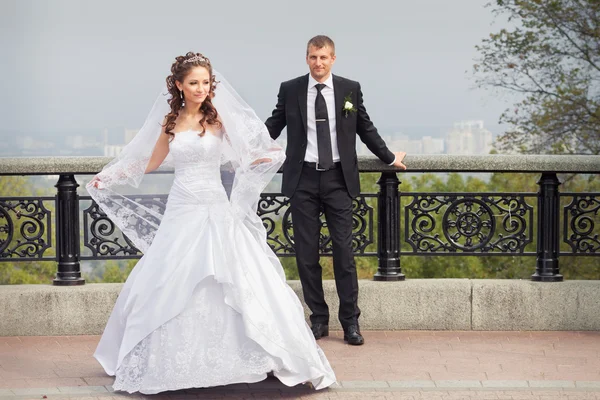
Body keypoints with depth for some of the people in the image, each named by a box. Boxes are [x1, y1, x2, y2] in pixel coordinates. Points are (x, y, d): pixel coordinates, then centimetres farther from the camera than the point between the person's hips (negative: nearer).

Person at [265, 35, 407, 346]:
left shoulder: (350, 89, 4)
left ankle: (350, 322, 6)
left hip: (338, 179, 0)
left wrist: (389, 158, 18)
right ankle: (319, 320, 14)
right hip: (303, 179, 1)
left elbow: (366, 129, 14)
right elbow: (273, 126, 10)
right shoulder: (290, 90, 3)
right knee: (306, 251, 3)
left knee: (343, 249, -2)